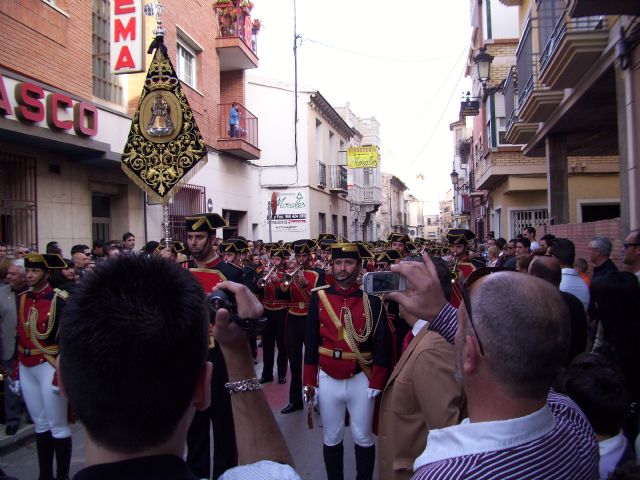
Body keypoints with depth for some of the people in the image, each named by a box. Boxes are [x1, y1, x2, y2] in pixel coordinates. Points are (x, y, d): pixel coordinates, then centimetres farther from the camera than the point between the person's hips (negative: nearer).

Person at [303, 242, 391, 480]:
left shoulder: (372, 301, -5)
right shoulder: (319, 297, -3)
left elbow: (382, 345, -4)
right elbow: (310, 342, 0)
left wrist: (376, 382, -8)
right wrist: (309, 381, -1)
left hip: (361, 381, -1)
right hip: (328, 380, 1)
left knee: (363, 438, 13)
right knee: (331, 439, 15)